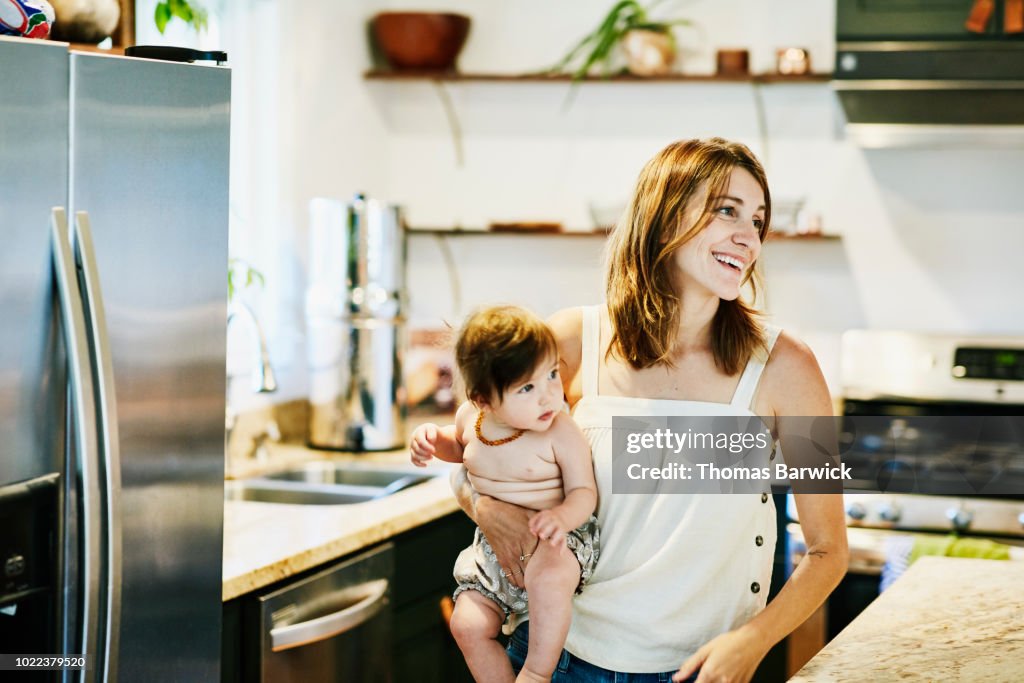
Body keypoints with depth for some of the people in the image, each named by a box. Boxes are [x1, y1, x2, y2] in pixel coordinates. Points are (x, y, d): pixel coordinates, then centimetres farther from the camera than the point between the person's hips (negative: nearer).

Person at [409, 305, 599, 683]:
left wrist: (563, 516, -39)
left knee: (548, 577, -38)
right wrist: (433, 439, -1)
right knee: (468, 625, -4)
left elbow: (584, 491, -17)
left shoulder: (561, 433, -21)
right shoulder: (470, 417, -4)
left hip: (555, 541, -6)